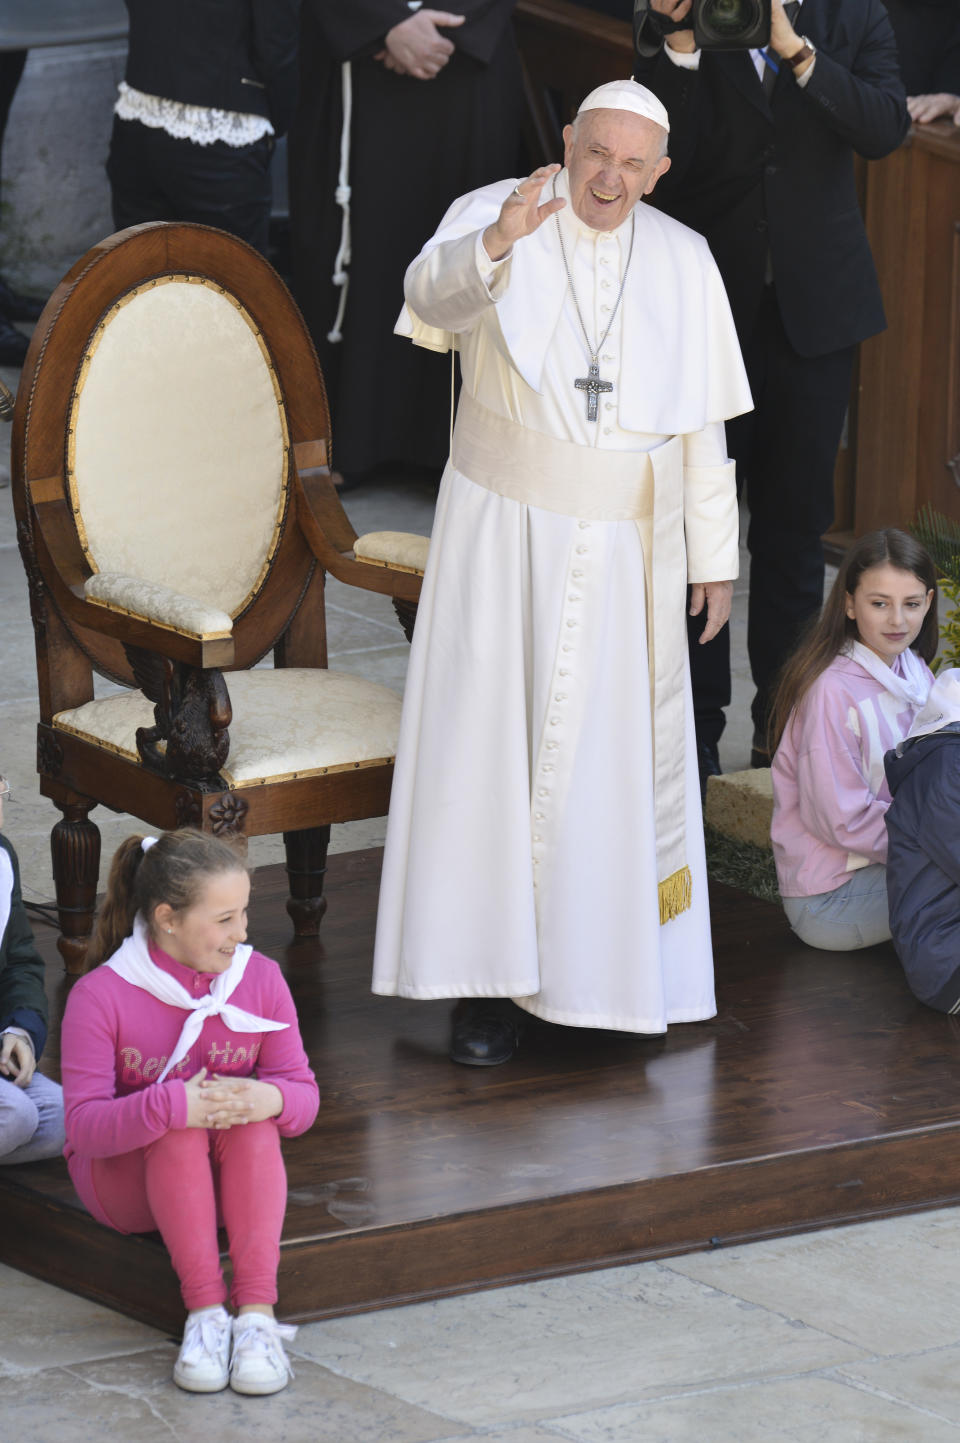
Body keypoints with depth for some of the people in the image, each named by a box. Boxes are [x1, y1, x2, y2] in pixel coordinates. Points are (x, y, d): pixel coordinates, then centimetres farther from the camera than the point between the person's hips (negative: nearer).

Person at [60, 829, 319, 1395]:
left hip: (233, 1173, 3)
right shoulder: (100, 997, -18)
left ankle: (257, 1313, -41)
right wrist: (171, 1107, -42)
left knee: (254, 1119, -31)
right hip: (124, 1179, -3)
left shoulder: (260, 977, -5)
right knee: (179, 1126, -35)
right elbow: (85, 1125, -23)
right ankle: (204, 1313, -39)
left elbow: (304, 1093, -6)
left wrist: (271, 1099, -32)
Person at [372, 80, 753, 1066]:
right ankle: (485, 982, -1)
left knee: (620, 756, 6)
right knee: (489, 745, -5)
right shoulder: (492, 216, -8)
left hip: (627, 548, 3)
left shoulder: (684, 264, 2)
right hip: (504, 530, -3)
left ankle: (598, 971, 20)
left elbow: (701, 420, 7)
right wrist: (500, 239, -51)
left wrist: (714, 555, 7)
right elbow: (435, 292, -31)